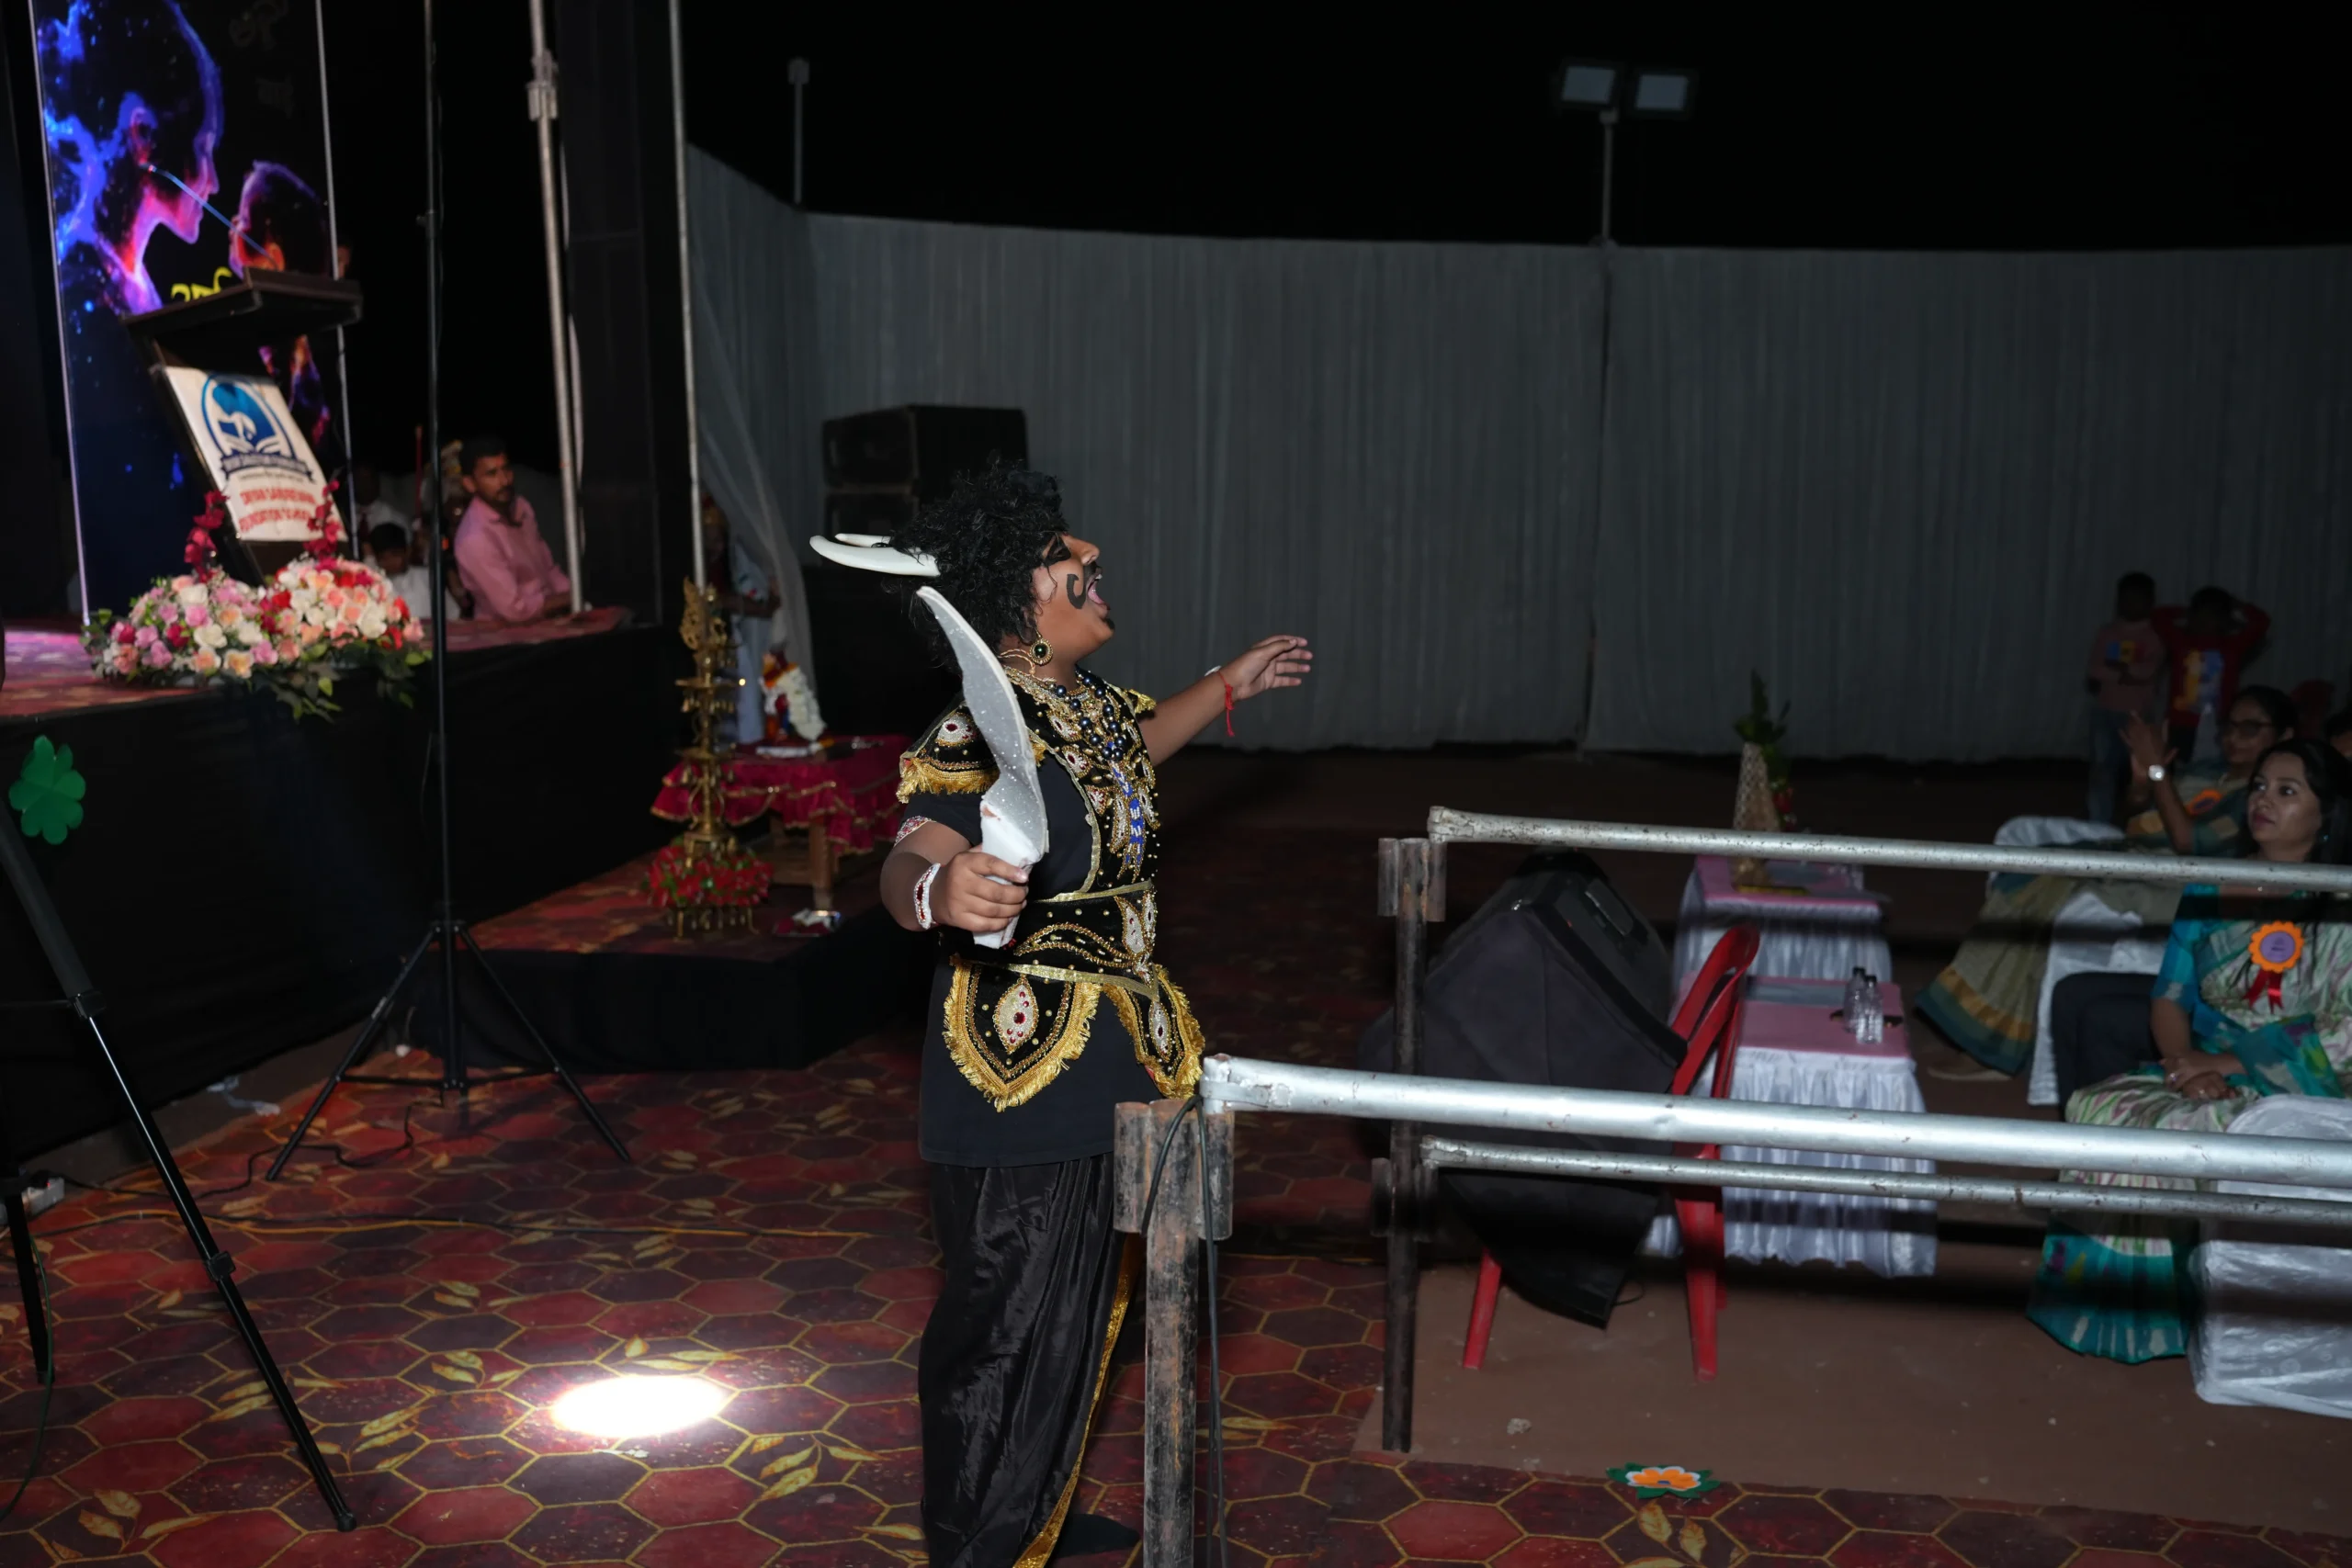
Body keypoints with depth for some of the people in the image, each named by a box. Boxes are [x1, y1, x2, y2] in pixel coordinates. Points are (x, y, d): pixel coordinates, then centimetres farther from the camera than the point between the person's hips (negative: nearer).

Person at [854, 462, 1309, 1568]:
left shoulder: (1084, 699, 5)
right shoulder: (984, 733, -25)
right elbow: (909, 859, -42)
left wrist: (1231, 684, 37)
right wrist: (939, 885, -65)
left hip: (1099, 1071, 10)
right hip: (1021, 1092, -10)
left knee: (1081, 1304, 24)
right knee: (1014, 1326, 4)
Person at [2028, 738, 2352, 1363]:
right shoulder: (2210, 888, 10)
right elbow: (2169, 998, 7)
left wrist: (2228, 1065, -18)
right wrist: (2188, 1066, -14)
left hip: (2299, 1093, -5)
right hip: (2207, 1072, 5)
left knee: (2173, 1133, -32)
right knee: (2099, 1109, -24)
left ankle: (2157, 1315, -12)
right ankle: (2106, 1300, -13)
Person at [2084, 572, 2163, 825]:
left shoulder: (2155, 635, 2)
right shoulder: (2106, 633, 9)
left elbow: (2150, 669, -12)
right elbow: (2095, 673, 0)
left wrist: (2113, 669, -7)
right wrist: (2127, 675, -11)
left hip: (2138, 714, -1)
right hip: (2105, 711, 2)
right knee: (2102, 769, -2)